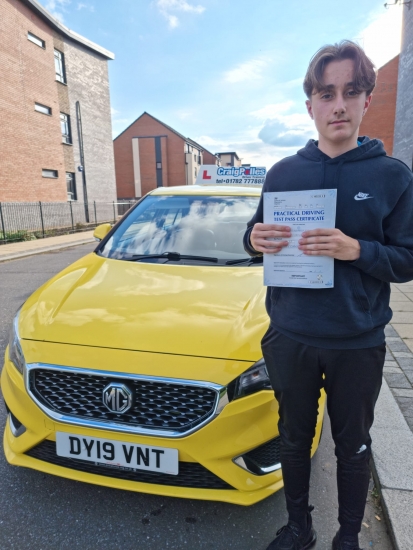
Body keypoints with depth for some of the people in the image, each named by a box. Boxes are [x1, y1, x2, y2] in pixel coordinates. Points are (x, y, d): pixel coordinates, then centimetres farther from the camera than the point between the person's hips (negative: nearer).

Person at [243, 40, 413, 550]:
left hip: (358, 343, -1)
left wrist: (356, 250, -24)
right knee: (294, 438, 19)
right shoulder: (283, 172, 2)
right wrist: (257, 239, -15)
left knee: (352, 446, 17)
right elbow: (255, 235, 8)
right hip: (290, 338, 2)